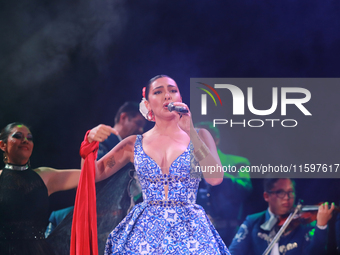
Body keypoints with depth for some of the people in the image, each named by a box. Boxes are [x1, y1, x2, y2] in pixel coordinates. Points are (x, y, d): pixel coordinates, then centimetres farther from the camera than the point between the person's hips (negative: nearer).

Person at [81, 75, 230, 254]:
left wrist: (190, 131, -15)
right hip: (145, 231, 1)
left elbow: (215, 178, -12)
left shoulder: (198, 137, 4)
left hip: (188, 232, -1)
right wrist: (91, 141, -9)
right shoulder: (135, 144, 8)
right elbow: (92, 174, 9)